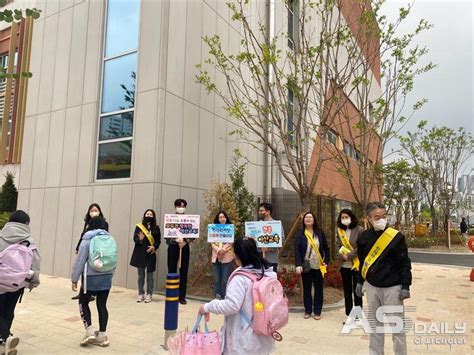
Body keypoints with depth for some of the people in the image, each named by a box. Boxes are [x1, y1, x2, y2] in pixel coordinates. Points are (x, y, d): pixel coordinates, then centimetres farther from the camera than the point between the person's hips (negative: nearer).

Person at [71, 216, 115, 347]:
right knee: (102, 305, 11)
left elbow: (80, 261, -7)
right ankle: (102, 336, 14)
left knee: (83, 302, 15)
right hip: (106, 277, 4)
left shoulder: (88, 239, -7)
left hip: (91, 277, -4)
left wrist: (74, 279, 1)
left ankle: (90, 331, 5)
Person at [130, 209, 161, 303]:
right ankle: (141, 294, 17)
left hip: (150, 254, 0)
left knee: (149, 275, 3)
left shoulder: (156, 228, 3)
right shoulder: (139, 226, 2)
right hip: (140, 253, 0)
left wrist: (154, 247, -14)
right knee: (141, 275, 8)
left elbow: (158, 241, 3)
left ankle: (149, 295, 10)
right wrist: (140, 239, -22)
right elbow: (135, 239, -2)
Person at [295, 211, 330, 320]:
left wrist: (326, 261, -2)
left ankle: (317, 311, 19)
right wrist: (298, 265, -18)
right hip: (306, 266, -1)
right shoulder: (300, 233, -3)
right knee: (306, 289, 9)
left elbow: (326, 248, 8)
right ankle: (308, 311, 21)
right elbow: (297, 250, -9)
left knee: (319, 289, 7)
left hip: (319, 266, 1)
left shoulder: (320, 233, 2)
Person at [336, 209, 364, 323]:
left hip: (356, 265, -5)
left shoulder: (359, 230, -9)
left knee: (357, 291, 5)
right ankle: (349, 314, 23)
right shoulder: (340, 231, 7)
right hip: (344, 265, 5)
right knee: (347, 291, 12)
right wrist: (342, 256, -11)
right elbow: (338, 246, 7)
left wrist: (349, 256, -17)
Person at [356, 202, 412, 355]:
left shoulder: (396, 236, -12)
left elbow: (404, 263, -8)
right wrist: (360, 282, 14)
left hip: (392, 288, -4)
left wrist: (405, 286, -11)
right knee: (374, 323, 15)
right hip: (372, 286, 4)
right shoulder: (364, 237, 0)